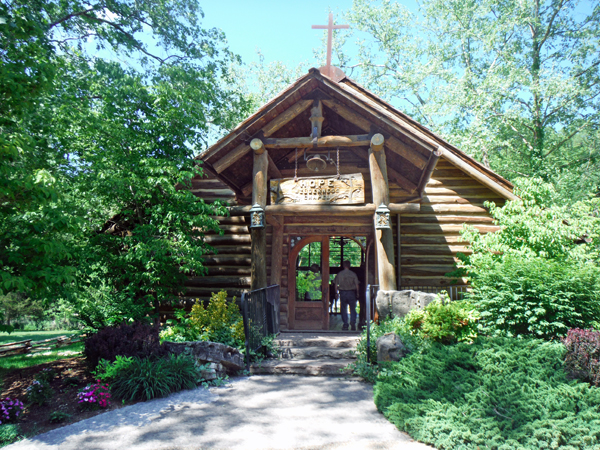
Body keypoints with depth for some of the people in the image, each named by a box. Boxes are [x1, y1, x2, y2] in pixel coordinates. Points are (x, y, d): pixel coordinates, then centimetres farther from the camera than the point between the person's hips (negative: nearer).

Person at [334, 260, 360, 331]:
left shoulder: (339, 274, 1)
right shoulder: (353, 274, -1)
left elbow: (336, 285, 3)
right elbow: (357, 285, -2)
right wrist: (357, 293, 7)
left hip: (342, 293, 1)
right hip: (351, 292, -1)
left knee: (344, 309, 7)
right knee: (352, 309, 5)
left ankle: (345, 325, 7)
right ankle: (353, 322, -13)